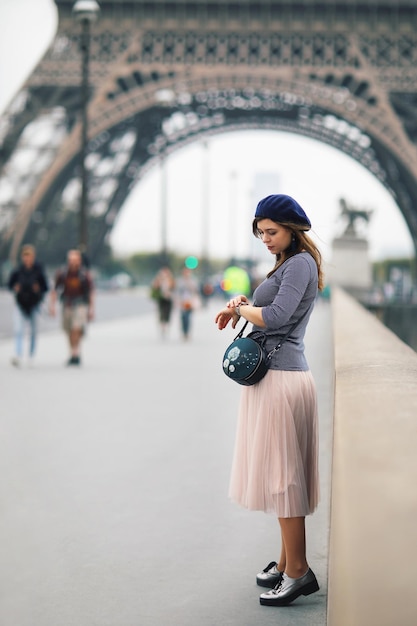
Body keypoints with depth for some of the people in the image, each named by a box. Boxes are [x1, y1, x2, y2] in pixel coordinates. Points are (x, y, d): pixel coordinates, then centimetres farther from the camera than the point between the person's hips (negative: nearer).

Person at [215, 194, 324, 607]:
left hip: (282, 376, -10)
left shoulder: (300, 262, -11)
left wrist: (241, 308, -4)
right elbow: (266, 306, 24)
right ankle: (287, 561, 21)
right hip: (270, 372, 10)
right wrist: (241, 304, 5)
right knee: (279, 474, 13)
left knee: (281, 473, -6)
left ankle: (297, 571, -1)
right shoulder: (287, 263, 19)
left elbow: (275, 316, -21)